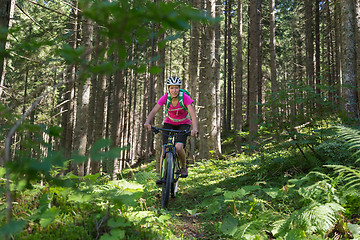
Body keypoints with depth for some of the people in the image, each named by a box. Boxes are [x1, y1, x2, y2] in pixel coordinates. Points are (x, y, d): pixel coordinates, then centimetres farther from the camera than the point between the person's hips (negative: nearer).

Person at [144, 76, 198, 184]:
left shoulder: (185, 97, -25)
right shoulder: (165, 97, -20)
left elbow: (193, 114, -33)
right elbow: (153, 111, -25)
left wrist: (195, 128, -51)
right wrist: (147, 122, -45)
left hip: (184, 123, -2)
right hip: (169, 123, 2)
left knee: (178, 147, -23)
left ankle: (184, 168, 5)